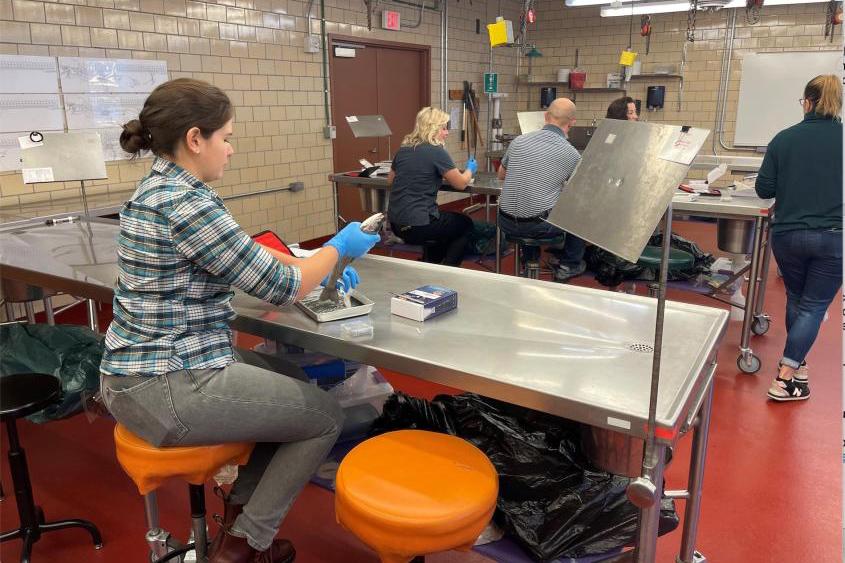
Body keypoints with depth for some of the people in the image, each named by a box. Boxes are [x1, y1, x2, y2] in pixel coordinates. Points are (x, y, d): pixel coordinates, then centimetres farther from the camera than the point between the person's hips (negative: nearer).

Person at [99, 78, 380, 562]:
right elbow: (280, 288, -17)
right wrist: (339, 248, -1)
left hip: (135, 375, 10)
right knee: (326, 416, 6)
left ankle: (240, 512, 27)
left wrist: (320, 264, 11)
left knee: (289, 380, 25)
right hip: (168, 388, -10)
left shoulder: (159, 188, 9)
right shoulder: (187, 202, -22)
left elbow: (242, 253, 17)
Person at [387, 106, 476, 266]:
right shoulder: (437, 152, -12)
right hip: (417, 226, -7)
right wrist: (470, 169, 18)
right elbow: (461, 184, -4)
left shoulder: (403, 149, 8)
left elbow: (390, 179, 23)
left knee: (445, 219, 33)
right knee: (465, 224, 18)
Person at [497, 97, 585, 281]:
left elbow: (501, 175, 18)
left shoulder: (518, 141, 0)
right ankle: (569, 264, 32)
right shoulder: (571, 154, -9)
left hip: (506, 223, 4)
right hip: (538, 226, -4)